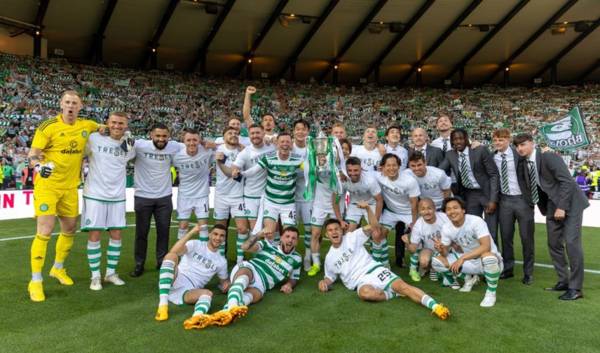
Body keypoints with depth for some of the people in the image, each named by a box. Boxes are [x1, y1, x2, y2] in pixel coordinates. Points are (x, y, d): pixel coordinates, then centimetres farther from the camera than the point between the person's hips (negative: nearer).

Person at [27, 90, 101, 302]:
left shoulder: (86, 125, 3)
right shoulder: (48, 126, -11)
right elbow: (32, 154, -11)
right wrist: (39, 165, -32)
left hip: (70, 187, 5)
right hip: (47, 185, -5)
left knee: (70, 229, 15)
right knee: (45, 232, -10)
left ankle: (58, 268, 37)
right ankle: (35, 281, 2)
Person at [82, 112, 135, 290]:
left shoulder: (129, 144, 2)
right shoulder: (94, 138, -6)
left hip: (117, 196, 3)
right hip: (95, 195, -3)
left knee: (116, 234, 7)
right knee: (94, 235, -1)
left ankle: (111, 272, 21)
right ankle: (95, 276, 11)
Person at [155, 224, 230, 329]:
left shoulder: (221, 261, 15)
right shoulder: (195, 244, 5)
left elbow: (224, 280, 28)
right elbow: (173, 251, -13)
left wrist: (226, 284, 3)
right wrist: (191, 232, -21)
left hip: (188, 291, 1)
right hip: (174, 282, -1)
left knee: (207, 293, -31)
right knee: (171, 255, -28)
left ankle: (196, 317, -67)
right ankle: (163, 304, -37)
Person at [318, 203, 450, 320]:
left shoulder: (351, 237, 7)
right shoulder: (329, 258, 16)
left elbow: (373, 227, -2)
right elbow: (330, 277, 26)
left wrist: (367, 208, -18)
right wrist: (324, 282, 2)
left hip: (374, 270, 0)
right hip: (360, 282, 1)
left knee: (401, 285, -26)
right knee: (365, 293, -38)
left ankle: (435, 306, -37)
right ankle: (393, 293, -18)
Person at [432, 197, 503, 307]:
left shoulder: (476, 221, -23)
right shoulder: (446, 228, -7)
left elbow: (486, 246, -33)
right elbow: (446, 253, 0)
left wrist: (462, 258, -38)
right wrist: (441, 249, -25)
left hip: (490, 259, -5)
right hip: (468, 261, 5)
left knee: (488, 257, -41)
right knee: (436, 261, -10)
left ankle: (491, 293, -13)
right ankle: (469, 278, 11)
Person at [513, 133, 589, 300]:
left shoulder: (549, 157, -17)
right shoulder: (524, 165, 4)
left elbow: (567, 181, -21)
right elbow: (529, 186, 14)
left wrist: (562, 207, -22)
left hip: (570, 203, -7)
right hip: (551, 205, 7)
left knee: (571, 242, -10)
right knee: (554, 244, 9)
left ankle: (575, 288, -2)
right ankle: (563, 281, 21)